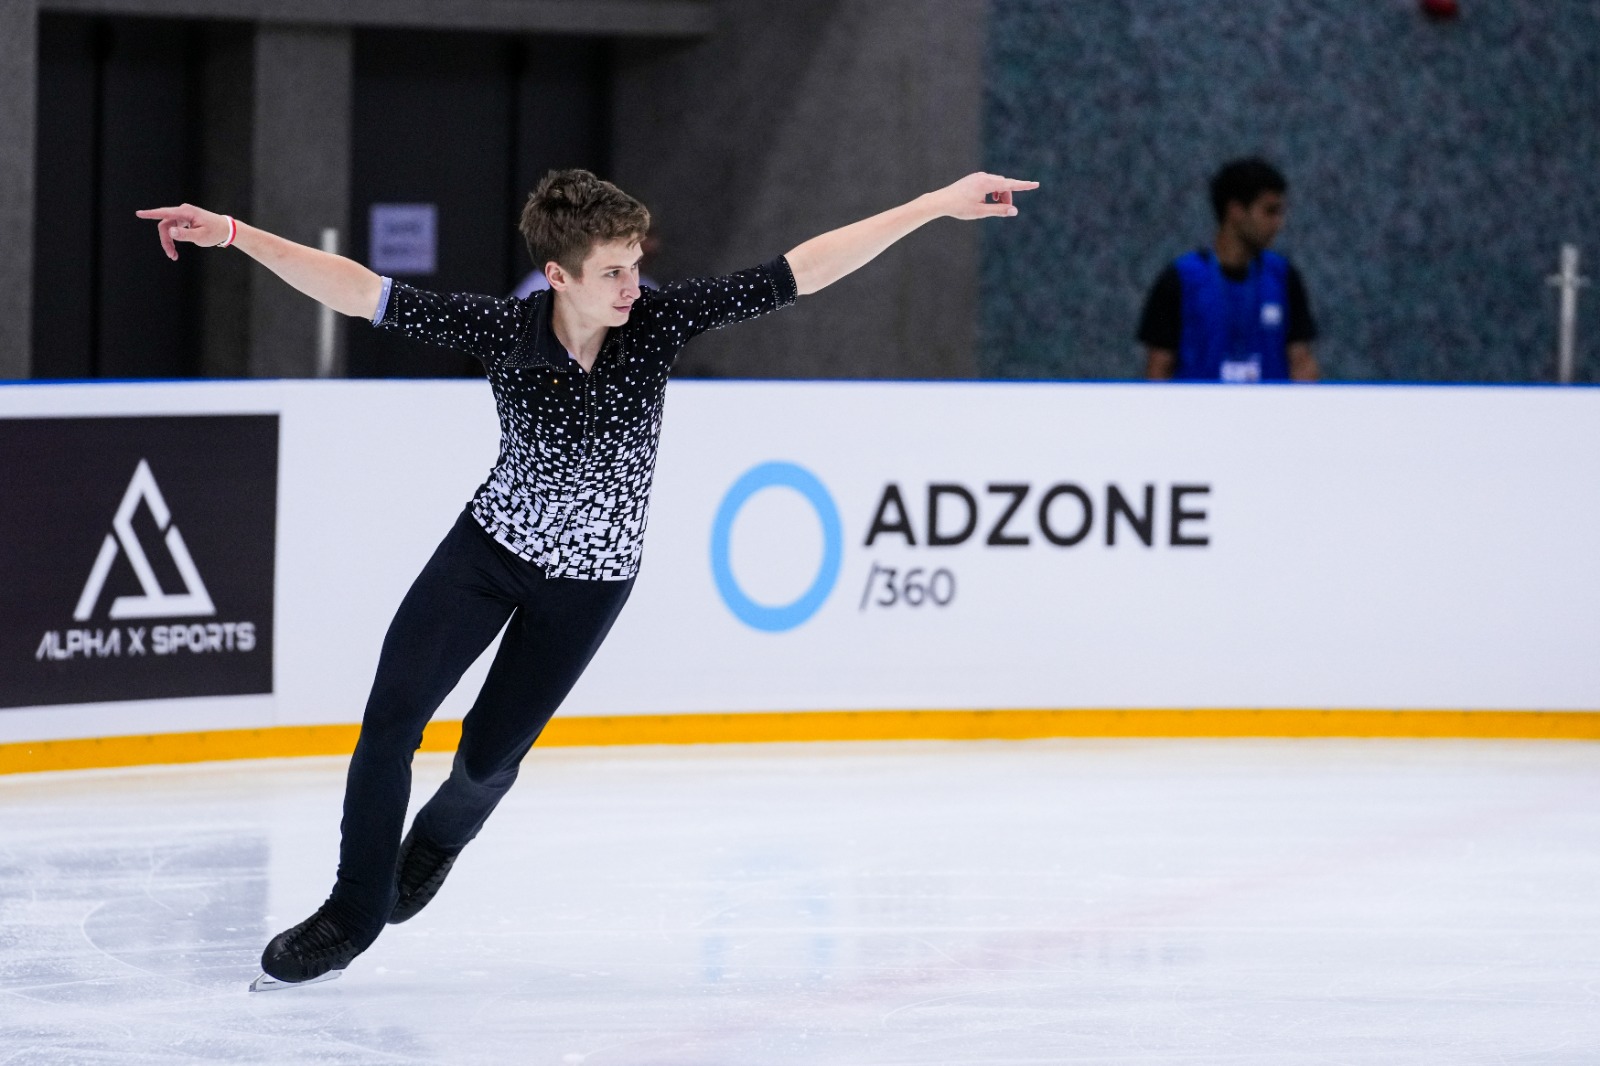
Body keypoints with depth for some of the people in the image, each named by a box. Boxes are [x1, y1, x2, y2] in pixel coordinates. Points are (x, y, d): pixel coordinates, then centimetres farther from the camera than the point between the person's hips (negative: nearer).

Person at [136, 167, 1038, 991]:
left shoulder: (657, 324, -20)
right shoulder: (504, 330, -21)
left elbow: (803, 272, -22)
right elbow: (361, 292, -25)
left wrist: (939, 205, -25)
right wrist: (232, 234, -35)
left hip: (589, 579, 0)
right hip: (490, 547, 0)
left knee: (490, 753, 8)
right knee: (390, 718, -8)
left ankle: (438, 841, 44)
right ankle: (354, 913, 11)